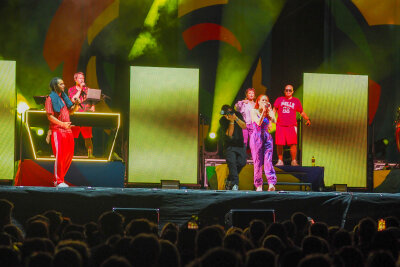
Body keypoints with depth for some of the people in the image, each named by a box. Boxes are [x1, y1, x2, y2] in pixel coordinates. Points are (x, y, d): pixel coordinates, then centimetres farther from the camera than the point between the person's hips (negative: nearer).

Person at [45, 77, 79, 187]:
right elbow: (49, 116, -12)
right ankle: (58, 181, -8)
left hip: (68, 130, 8)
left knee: (68, 156, 7)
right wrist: (62, 124, -21)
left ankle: (60, 179, 18)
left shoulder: (64, 97, 19)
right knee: (59, 156, -13)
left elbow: (70, 111, 25)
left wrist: (76, 104, 4)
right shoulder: (50, 99, -4)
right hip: (57, 130, -8)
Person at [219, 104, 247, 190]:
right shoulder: (222, 120, -12)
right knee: (232, 163, -19)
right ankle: (235, 184, -23)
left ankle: (229, 180, 16)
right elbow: (229, 134, -19)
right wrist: (231, 121, -28)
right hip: (229, 144, -3)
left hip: (240, 144, 3)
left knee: (241, 162, -3)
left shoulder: (238, 115, -3)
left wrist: (236, 118, -28)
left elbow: (244, 126, -15)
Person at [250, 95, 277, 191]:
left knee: (268, 161, -11)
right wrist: (263, 112, -14)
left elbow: (274, 121, -7)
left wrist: (270, 110, -6)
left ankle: (271, 183, -25)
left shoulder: (268, 113, 12)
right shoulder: (254, 111, 2)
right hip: (256, 137, -2)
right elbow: (259, 122, -13)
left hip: (267, 137, 2)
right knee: (258, 162, -2)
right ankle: (258, 185, 3)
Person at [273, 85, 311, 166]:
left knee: (293, 143, -12)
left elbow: (302, 112, 18)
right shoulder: (279, 99, 14)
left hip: (291, 126, -1)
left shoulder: (296, 101, 13)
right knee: (279, 144, -1)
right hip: (280, 125, 1)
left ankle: (294, 161, -4)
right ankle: (280, 161, 10)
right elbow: (274, 110, 15)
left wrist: (307, 119, 3)